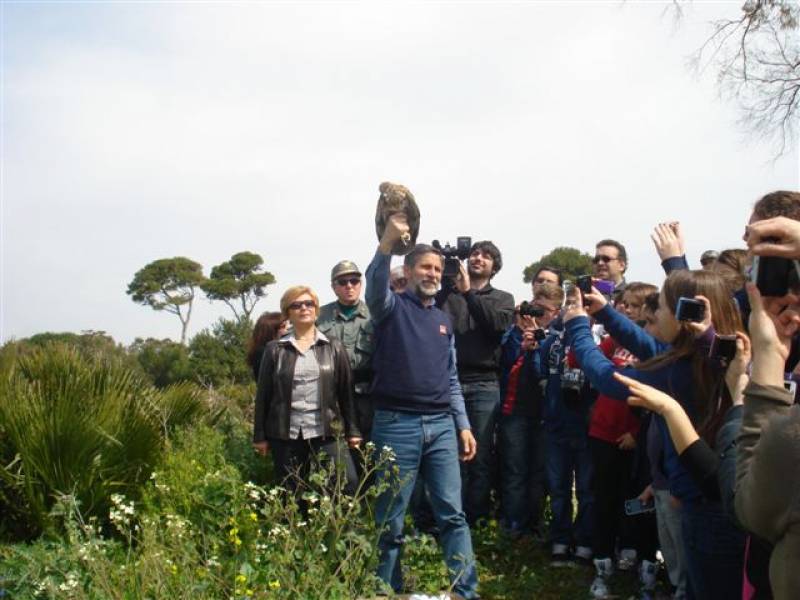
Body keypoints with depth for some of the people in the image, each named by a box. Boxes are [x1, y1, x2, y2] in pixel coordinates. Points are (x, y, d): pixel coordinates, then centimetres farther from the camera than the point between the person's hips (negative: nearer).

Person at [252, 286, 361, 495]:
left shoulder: (334, 348, 9)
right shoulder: (275, 349, 6)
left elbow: (346, 391, 7)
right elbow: (263, 394, 7)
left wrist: (353, 430, 3)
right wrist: (260, 436, 4)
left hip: (327, 432, 0)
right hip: (286, 435, 0)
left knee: (347, 484, -12)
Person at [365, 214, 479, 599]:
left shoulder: (443, 320, 17)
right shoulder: (392, 307, 1)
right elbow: (375, 285, -24)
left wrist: (463, 425, 11)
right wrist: (387, 242, -40)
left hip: (442, 426, 5)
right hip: (397, 424, -5)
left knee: (453, 515, 4)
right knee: (391, 520, 3)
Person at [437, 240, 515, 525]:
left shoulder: (502, 299, 15)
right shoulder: (446, 293, 15)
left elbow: (498, 325, -6)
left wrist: (468, 292, -9)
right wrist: (447, 284, -9)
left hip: (484, 386, 0)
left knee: (481, 457, 0)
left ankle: (477, 521, 8)